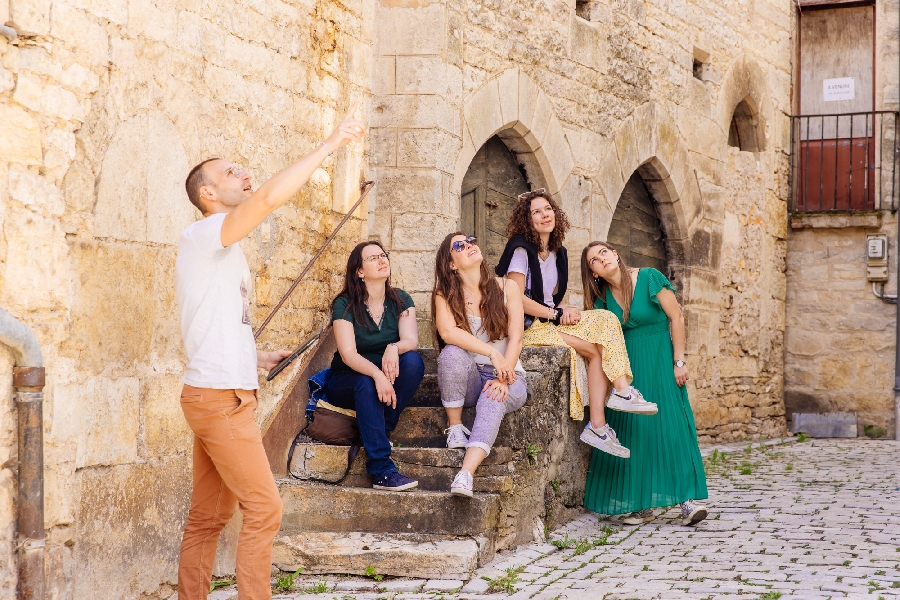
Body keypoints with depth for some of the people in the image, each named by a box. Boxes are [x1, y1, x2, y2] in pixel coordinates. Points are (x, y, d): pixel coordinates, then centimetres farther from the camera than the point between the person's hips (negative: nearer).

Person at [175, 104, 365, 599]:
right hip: (219, 397, -10)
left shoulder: (220, 249, 20)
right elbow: (272, 195, -27)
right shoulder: (203, 235, -11)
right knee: (264, 508, -8)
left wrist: (255, 357, 13)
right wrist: (332, 142, -22)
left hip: (227, 395, 10)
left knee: (209, 516, 11)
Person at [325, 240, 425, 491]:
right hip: (348, 382, -3)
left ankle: (382, 430, -19)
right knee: (367, 383, -37)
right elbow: (348, 354, -23)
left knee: (413, 361, -27)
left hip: (389, 380, 3)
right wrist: (376, 375, -42)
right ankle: (382, 471, -41)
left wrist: (394, 348, -41)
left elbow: (411, 340, -16)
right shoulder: (345, 305, -11)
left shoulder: (400, 301, 0)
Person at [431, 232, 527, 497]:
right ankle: (454, 427, -16)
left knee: (494, 399, -35)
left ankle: (466, 475, -53)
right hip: (469, 378, 1)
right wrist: (491, 352, -27)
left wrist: (502, 379, -21)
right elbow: (447, 332, -18)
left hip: (508, 376, -1)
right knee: (452, 353, -32)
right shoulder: (445, 294, 2)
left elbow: (515, 338, -6)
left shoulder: (507, 287, 2)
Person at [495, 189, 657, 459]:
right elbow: (516, 299, -15)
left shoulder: (558, 253, 17)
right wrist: (556, 314, -15)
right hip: (528, 326, -7)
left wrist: (565, 310, -3)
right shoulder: (521, 250, -6)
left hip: (551, 321, 7)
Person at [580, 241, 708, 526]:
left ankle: (688, 500, -12)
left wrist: (679, 362, -11)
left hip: (659, 362, -4)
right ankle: (641, 505, 1)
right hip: (627, 365, 4)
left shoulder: (650, 278, -9)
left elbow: (676, 318, -8)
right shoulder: (603, 295, 5)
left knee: (671, 426, -11)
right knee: (631, 429, -3)